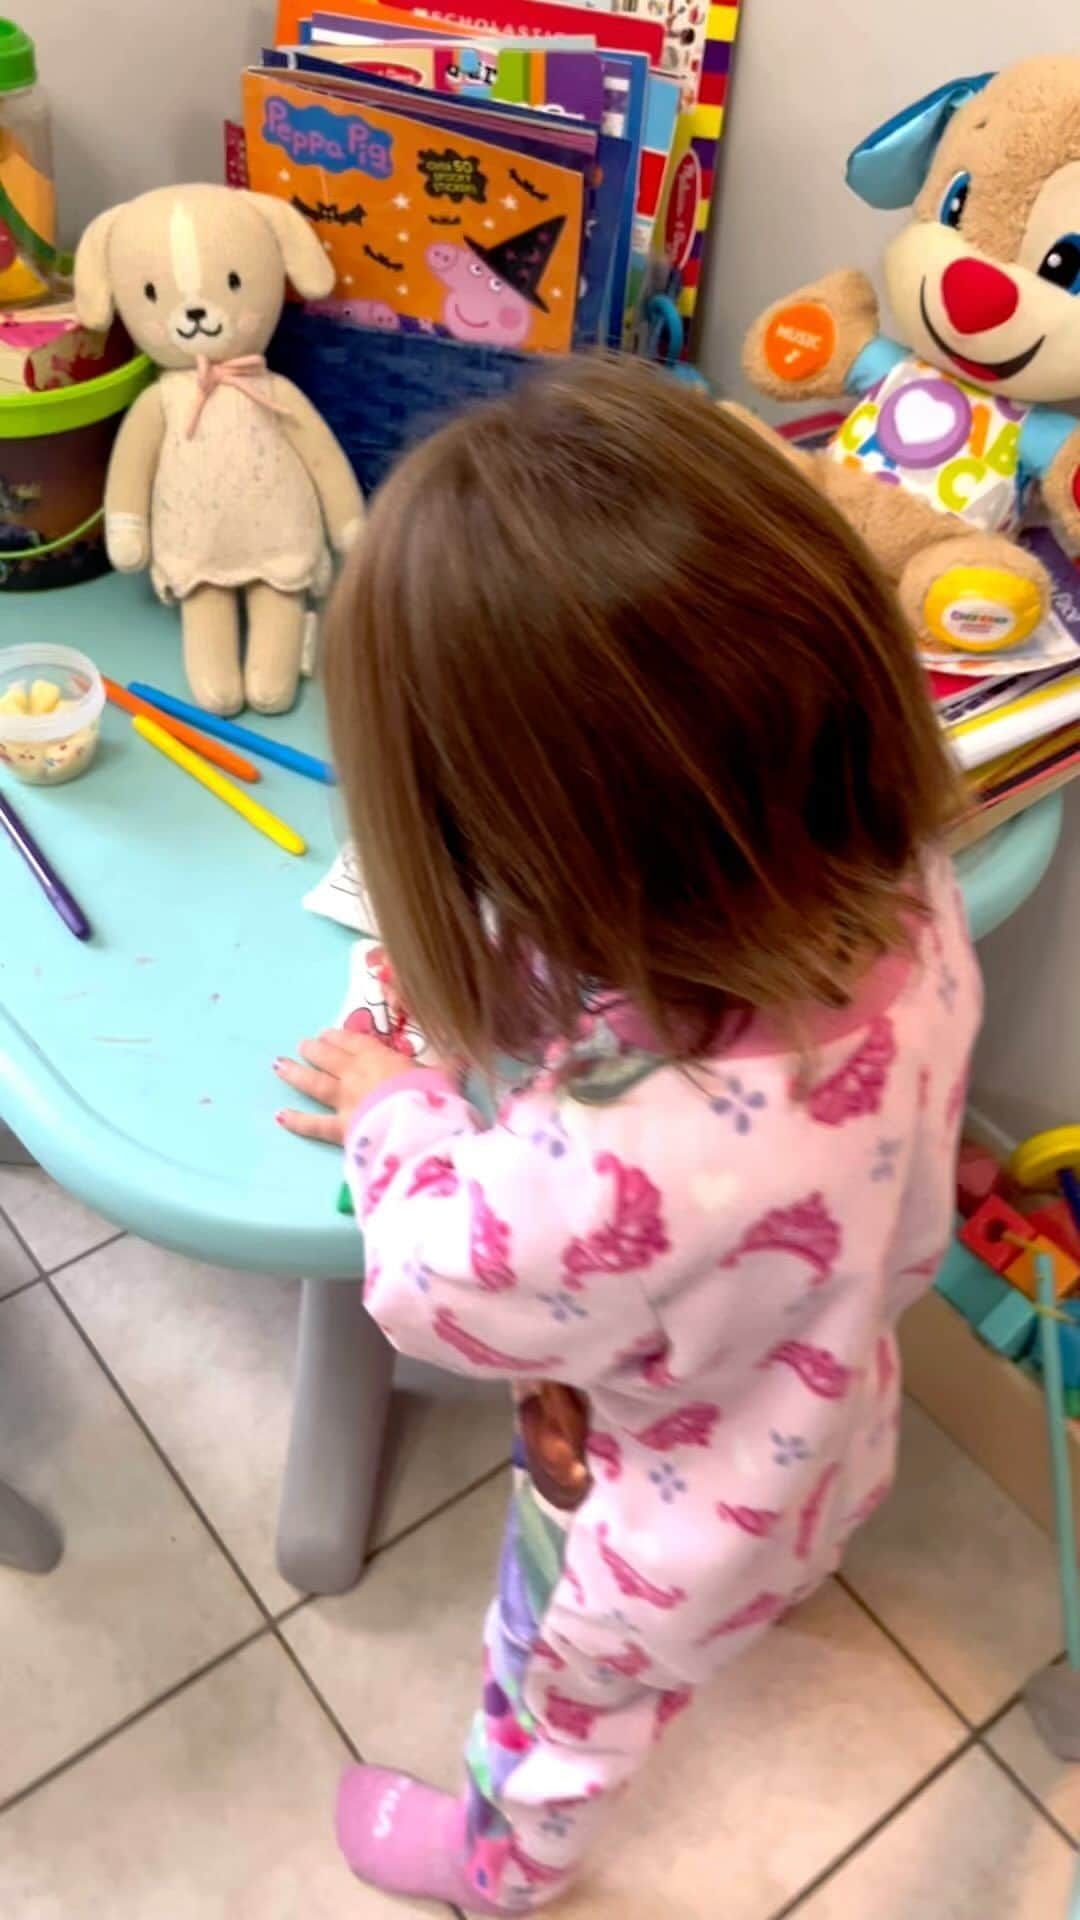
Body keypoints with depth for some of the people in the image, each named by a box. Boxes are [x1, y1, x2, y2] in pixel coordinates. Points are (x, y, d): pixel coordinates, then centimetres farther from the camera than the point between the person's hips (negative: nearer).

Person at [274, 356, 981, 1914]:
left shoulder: (633, 1160, -53)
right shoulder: (901, 896, -31)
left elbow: (438, 1286, -29)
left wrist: (391, 1109, -10)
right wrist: (490, 968, -18)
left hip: (659, 1533, -5)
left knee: (557, 1708, 30)